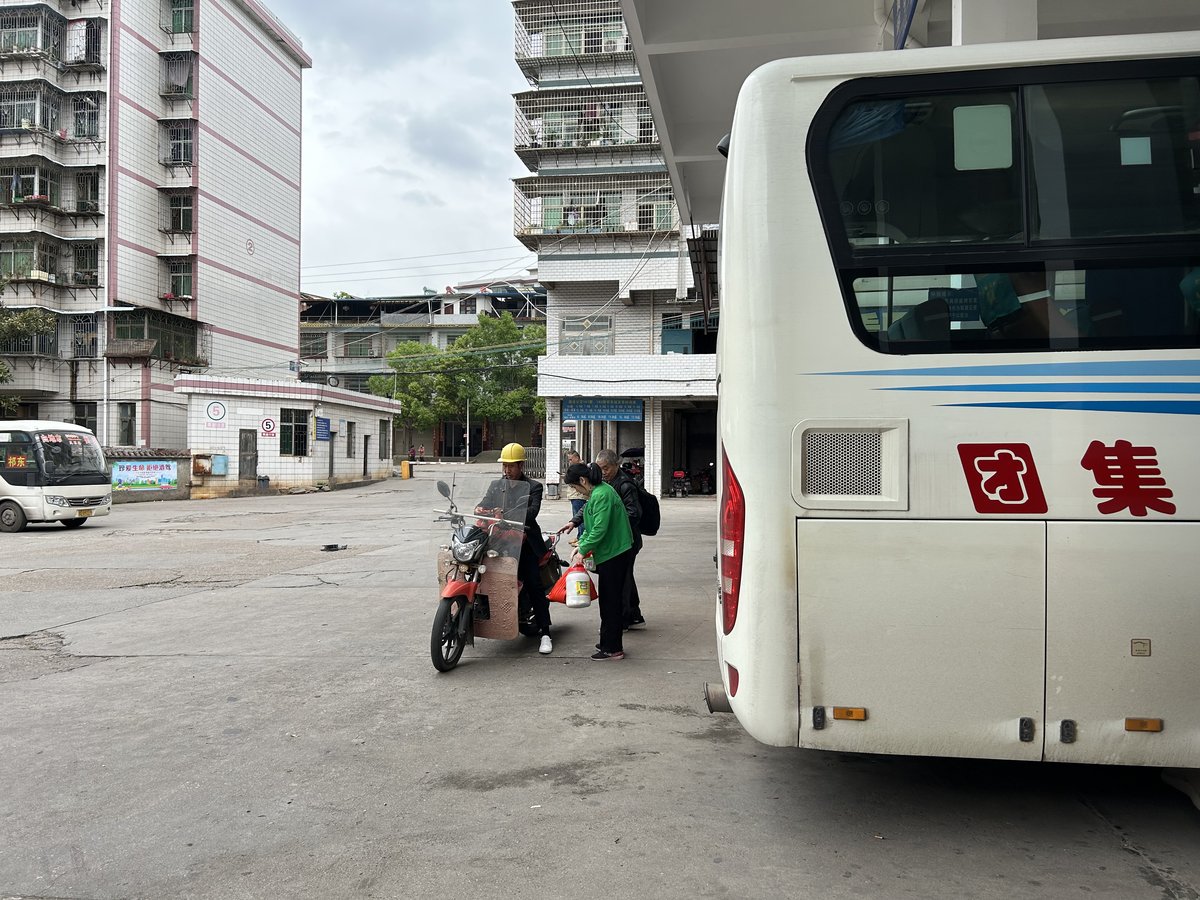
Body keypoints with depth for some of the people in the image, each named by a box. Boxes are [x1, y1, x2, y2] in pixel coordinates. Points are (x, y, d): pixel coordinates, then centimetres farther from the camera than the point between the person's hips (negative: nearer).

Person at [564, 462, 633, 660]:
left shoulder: (602, 495, -19)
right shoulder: (599, 492, 13)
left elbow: (600, 529, -24)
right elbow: (592, 526, 19)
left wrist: (583, 550, -15)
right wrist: (581, 544, 9)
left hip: (614, 554, -10)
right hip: (612, 553, 10)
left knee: (610, 601, -2)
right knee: (608, 601, 17)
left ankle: (613, 649, 7)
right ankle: (608, 643, 28)